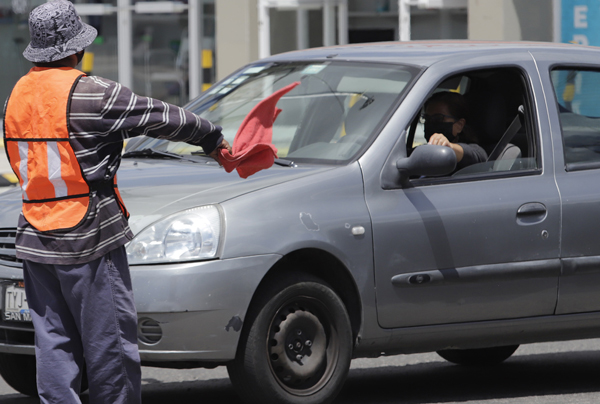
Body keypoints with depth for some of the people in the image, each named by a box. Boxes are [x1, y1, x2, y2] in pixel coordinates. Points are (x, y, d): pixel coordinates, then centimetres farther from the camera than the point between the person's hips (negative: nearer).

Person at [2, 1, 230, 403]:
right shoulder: (91, 94, -13)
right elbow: (160, 117, -5)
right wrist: (212, 137, 10)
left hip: (35, 241, 7)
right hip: (91, 241, -7)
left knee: (54, 342, 8)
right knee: (110, 343, 0)